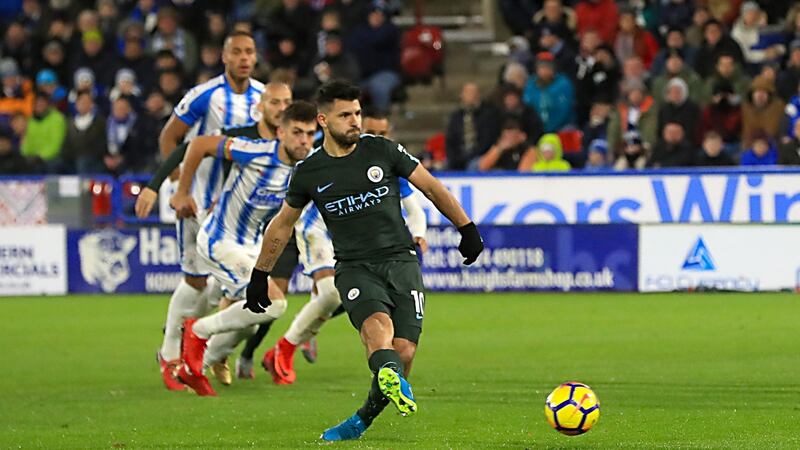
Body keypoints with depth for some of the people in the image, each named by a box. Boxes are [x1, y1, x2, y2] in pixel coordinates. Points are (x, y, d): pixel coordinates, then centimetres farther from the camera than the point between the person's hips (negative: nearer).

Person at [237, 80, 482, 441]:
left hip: (401, 262, 1)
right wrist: (260, 276, 24)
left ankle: (363, 420, 7)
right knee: (378, 325, -33)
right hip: (354, 268, -1)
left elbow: (432, 187, 13)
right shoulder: (308, 172, 5)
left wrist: (466, 228, 12)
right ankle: (390, 378, -64)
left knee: (403, 351, -14)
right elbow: (282, 225, 20)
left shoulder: (382, 151, 3)